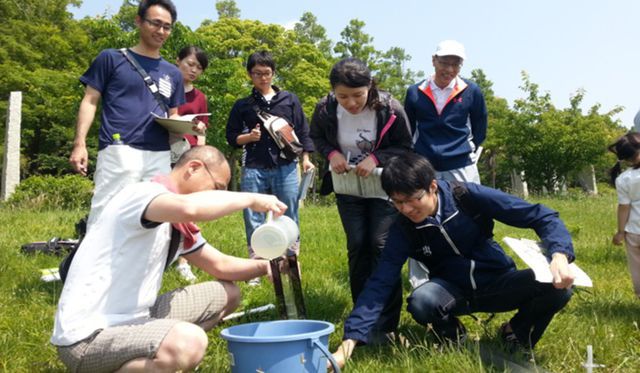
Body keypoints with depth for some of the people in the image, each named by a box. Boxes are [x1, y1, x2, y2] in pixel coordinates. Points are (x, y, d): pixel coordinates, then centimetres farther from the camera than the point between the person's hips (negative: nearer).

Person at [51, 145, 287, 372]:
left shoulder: (178, 223, 11)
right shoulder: (142, 193, -17)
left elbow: (219, 265, 19)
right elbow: (188, 207, -40)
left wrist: (264, 266, 2)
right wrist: (251, 199, -25)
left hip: (133, 317, 10)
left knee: (227, 293, 13)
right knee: (190, 342, -36)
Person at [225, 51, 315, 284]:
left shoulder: (289, 100, 12)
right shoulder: (242, 105, 12)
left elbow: (303, 131, 11)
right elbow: (231, 137, 14)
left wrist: (305, 157, 2)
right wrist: (248, 137, -5)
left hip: (285, 167, -1)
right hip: (253, 170, 1)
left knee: (289, 218, 2)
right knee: (253, 220, 3)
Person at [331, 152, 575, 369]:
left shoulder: (468, 196, -19)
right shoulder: (403, 230, -15)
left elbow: (540, 215, -16)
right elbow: (380, 282, -22)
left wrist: (559, 255, -36)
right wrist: (349, 341, -32)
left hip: (498, 283, 0)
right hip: (454, 291, 0)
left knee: (558, 287, -26)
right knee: (420, 302, -34)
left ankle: (517, 334, 5)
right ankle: (453, 335, 3)